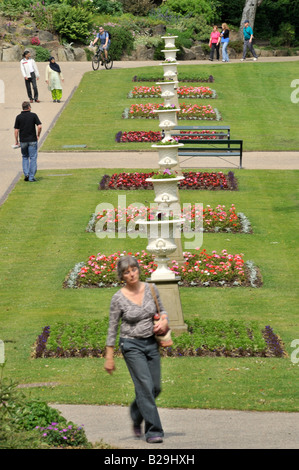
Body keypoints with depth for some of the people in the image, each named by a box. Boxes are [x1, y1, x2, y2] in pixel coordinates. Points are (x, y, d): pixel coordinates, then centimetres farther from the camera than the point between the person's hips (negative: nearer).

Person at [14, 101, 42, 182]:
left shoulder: (19, 117, -1)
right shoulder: (33, 115, -4)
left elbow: (16, 130, -1)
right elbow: (39, 126, -11)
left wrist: (16, 141, 8)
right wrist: (38, 135, 5)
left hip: (23, 141, 2)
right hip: (32, 140, -2)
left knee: (25, 157, 18)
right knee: (33, 158, 4)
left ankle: (26, 173, 3)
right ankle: (31, 177, 1)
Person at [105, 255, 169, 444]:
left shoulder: (151, 289, -1)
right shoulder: (118, 298, -10)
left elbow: (162, 310, 15)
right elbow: (112, 328, -4)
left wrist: (164, 321, -8)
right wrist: (109, 357, -3)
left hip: (151, 343, 4)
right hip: (131, 345, -4)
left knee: (155, 387, 7)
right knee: (145, 386, -13)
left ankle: (136, 414, 36)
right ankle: (153, 430, -7)